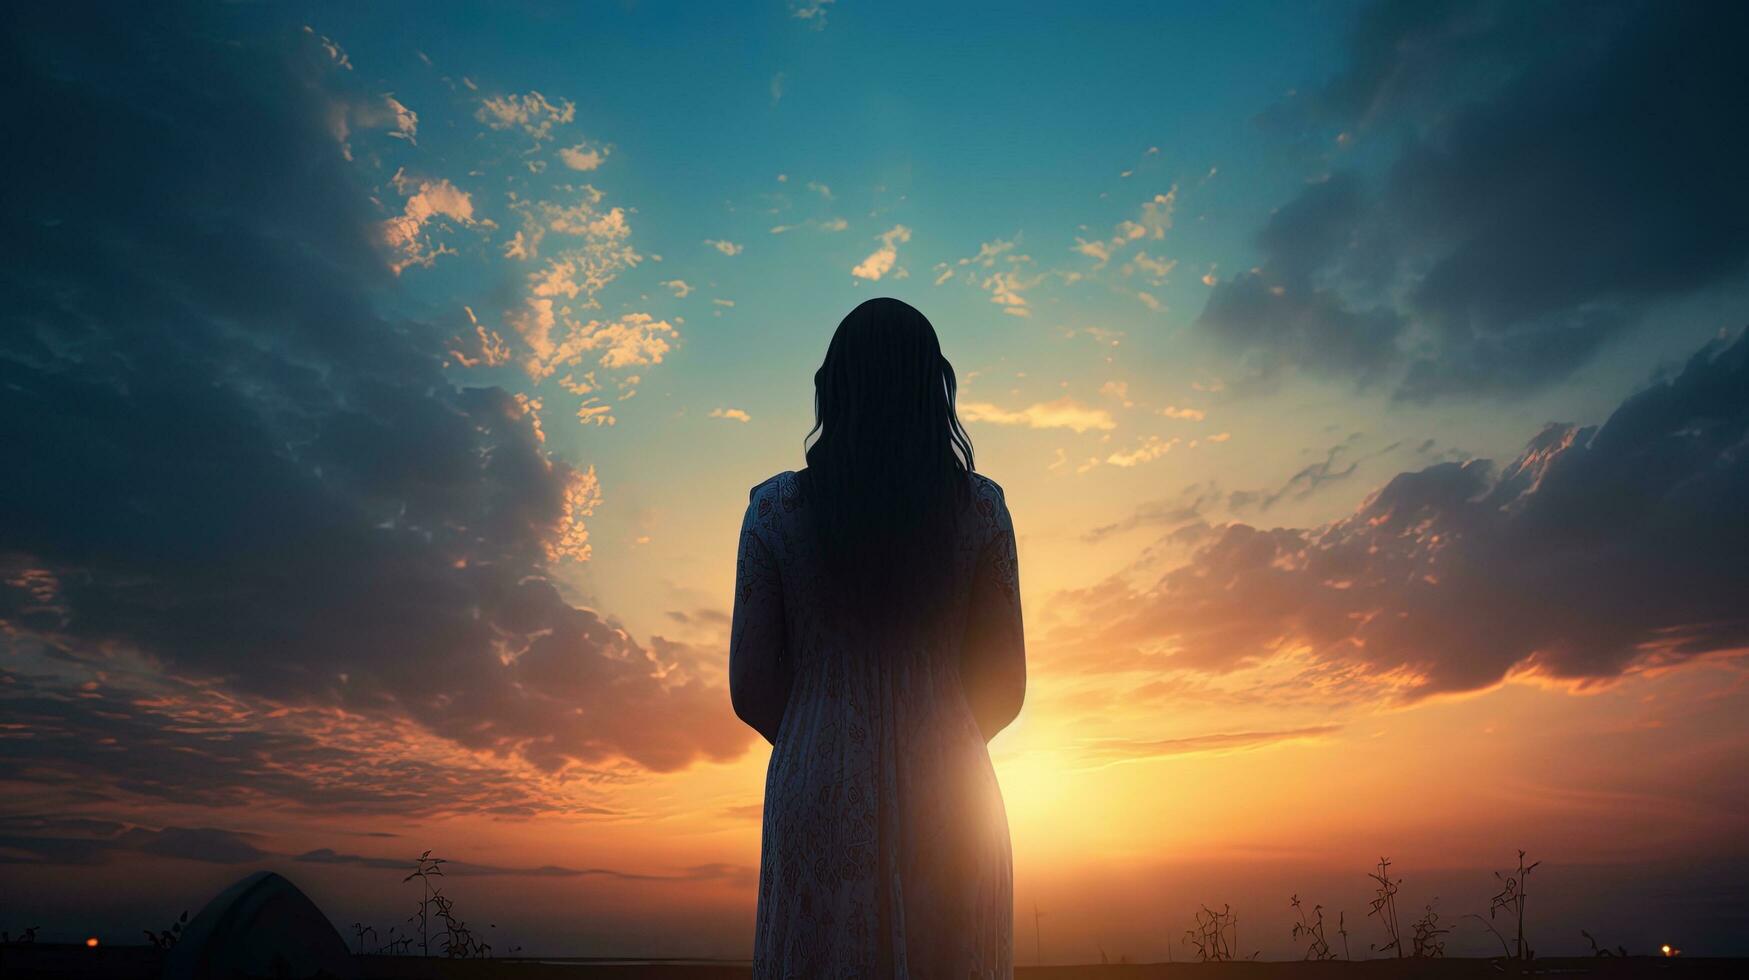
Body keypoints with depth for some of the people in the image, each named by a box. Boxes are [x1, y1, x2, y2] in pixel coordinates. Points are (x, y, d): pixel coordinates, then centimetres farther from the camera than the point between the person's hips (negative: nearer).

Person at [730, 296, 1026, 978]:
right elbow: (1005, 686, 1)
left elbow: (751, 690, -1)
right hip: (947, 806, 1)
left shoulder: (775, 508, -3)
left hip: (819, 801, 0)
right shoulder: (979, 507, -3)